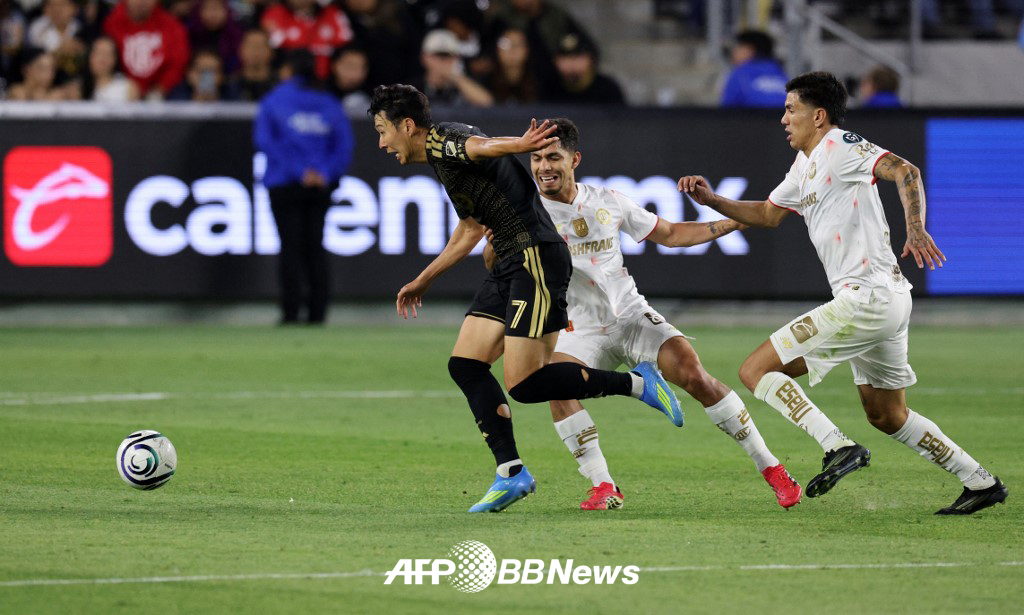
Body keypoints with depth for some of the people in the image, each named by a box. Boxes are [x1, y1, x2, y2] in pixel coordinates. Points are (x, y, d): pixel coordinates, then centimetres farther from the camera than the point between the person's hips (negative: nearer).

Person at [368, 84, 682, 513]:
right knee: (465, 364, 3)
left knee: (524, 384, -14)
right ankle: (511, 473, 3)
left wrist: (518, 145, -57)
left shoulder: (442, 141, -9)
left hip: (536, 258, -10)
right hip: (509, 266, 10)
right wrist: (423, 281, 44)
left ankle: (637, 383, -2)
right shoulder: (442, 160, 22)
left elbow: (480, 146, -34)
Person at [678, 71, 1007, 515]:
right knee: (887, 416, 20)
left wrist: (916, 229, -37)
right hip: (886, 300, 10)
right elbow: (768, 214, 33)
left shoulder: (840, 146, -8)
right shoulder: (805, 166, 20)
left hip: (865, 299, -10)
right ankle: (982, 482, 22)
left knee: (756, 370, -10)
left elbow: (905, 171, -22)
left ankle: (839, 446, -21)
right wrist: (711, 200, 19)